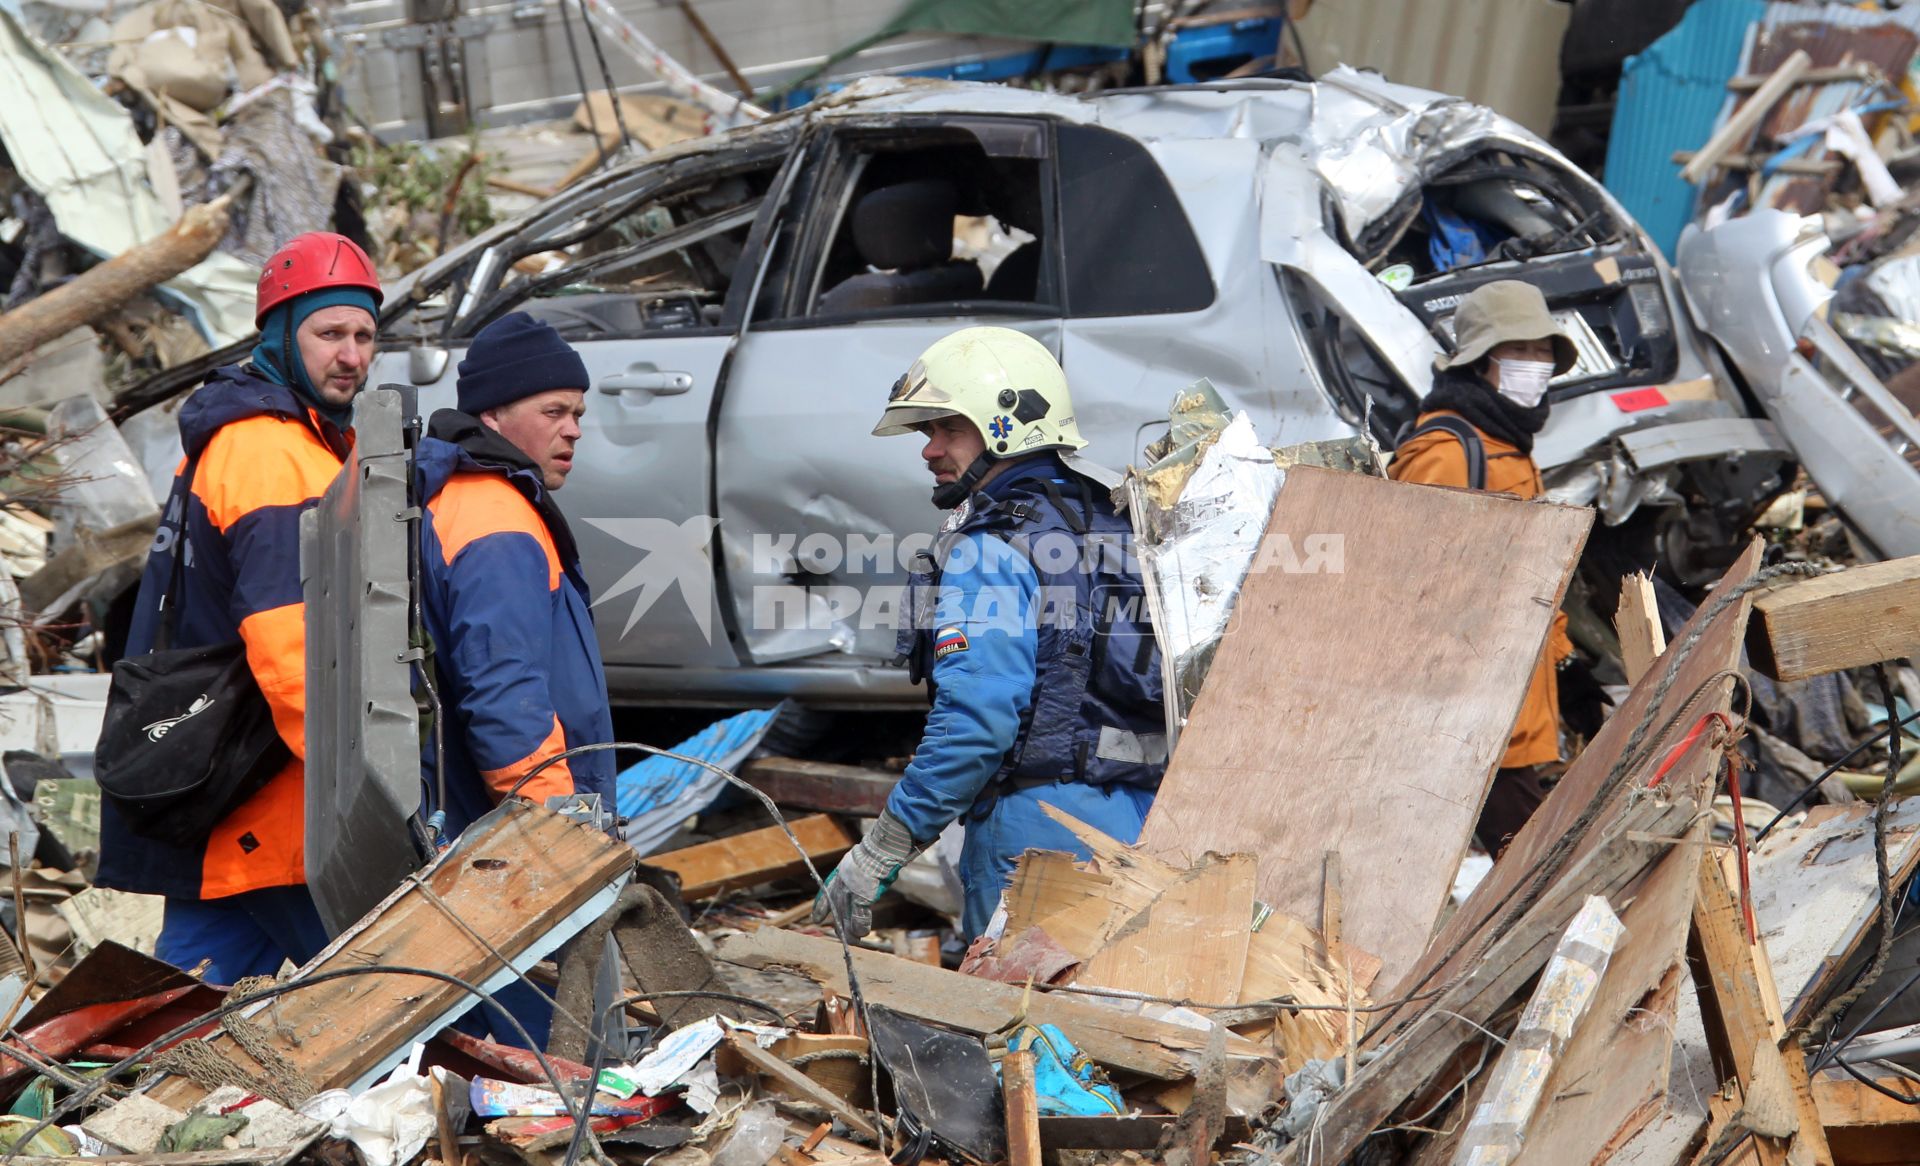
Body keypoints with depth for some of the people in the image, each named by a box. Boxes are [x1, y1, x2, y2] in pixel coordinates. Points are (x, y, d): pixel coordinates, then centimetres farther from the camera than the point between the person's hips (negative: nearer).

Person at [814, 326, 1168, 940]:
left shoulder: (992, 547, -10)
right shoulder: (1114, 522, 16)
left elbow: (976, 719, -19)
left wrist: (878, 854, -14)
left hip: (1039, 821, -8)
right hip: (1140, 820, 8)